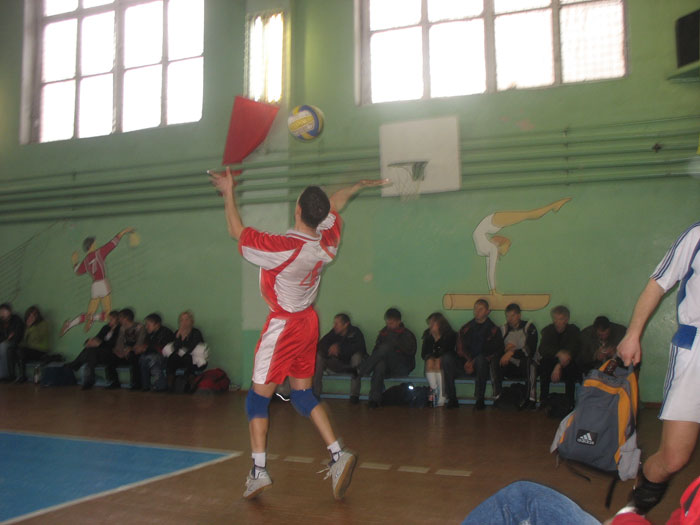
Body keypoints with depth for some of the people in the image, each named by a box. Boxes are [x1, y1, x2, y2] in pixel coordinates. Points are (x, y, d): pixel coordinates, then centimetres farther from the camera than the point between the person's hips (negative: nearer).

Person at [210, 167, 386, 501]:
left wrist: (228, 194, -2)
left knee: (258, 397, 4)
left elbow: (237, 233, -13)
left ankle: (258, 471, 5)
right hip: (308, 322, 7)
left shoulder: (284, 248, -26)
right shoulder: (327, 240, -7)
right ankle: (338, 455, 7)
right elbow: (336, 202, 14)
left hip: (284, 325, -7)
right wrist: (362, 184, 31)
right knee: (302, 393, 15)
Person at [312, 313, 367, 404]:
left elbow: (358, 347, -33)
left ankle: (354, 394, -30)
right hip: (338, 364, 4)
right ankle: (315, 393, -17)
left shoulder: (355, 332, -16)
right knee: (319, 356, -16)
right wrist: (329, 349, -35)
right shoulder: (334, 332, -4)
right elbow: (321, 344, -13)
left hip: (352, 365, -4)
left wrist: (339, 347, -37)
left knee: (357, 356, -36)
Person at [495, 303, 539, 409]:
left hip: (525, 365, -3)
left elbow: (531, 351, -18)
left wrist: (512, 352, -30)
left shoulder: (529, 328, -3)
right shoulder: (503, 329, 10)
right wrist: (506, 350, -22)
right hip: (509, 366, 3)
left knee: (529, 361, -37)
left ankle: (531, 399, -36)